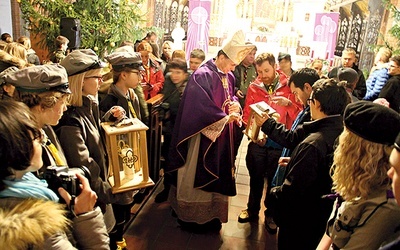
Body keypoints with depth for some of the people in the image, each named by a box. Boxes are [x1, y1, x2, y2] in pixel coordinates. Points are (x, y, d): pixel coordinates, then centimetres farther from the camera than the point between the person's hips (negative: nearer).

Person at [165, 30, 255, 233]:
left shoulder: (229, 77, 8)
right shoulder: (202, 76, -18)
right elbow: (202, 107, -25)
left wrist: (235, 104, -4)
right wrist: (226, 118, -18)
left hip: (222, 136, 8)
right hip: (204, 136, -8)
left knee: (218, 175, 16)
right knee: (198, 176, 5)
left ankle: (211, 214, 32)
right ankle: (192, 216, 22)